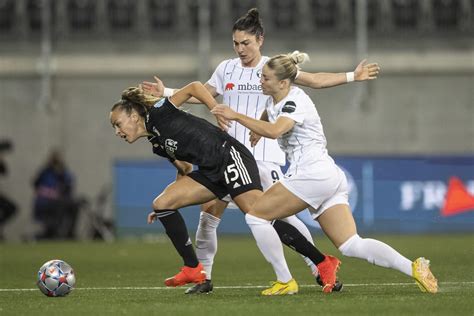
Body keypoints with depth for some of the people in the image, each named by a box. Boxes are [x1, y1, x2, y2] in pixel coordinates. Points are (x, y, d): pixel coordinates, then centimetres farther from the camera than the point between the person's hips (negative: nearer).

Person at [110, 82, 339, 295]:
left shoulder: (158, 115, -5)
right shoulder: (157, 144, 18)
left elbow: (194, 87, -8)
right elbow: (185, 169, 26)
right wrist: (164, 210, 20)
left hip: (230, 156, -9)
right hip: (211, 171, 9)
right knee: (161, 203, 0)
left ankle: (323, 263, -19)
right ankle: (193, 269, 3)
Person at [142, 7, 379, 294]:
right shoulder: (227, 69, 9)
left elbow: (315, 80, 4)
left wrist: (353, 76, -3)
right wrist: (166, 93, 18)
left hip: (265, 157, -3)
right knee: (209, 212, -4)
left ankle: (319, 270, -3)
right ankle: (203, 278, 8)